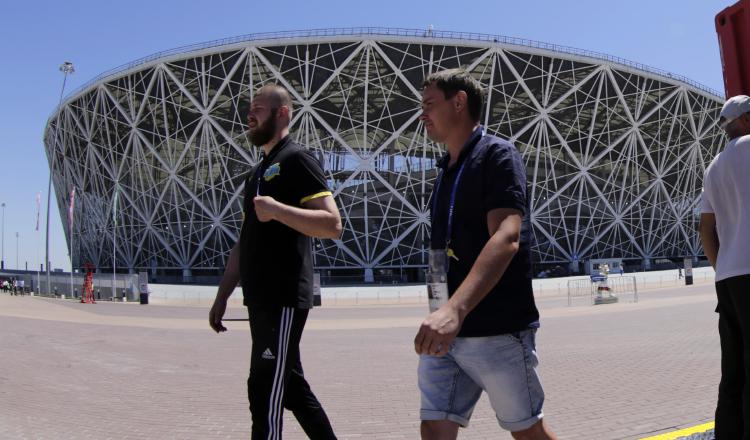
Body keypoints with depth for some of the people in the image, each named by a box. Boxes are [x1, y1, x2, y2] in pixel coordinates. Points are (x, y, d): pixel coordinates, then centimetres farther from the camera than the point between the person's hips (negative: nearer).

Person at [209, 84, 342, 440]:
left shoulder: (296, 159, -5)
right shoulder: (258, 173, 21)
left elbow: (332, 224, -16)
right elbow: (244, 241, 21)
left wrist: (277, 209, -28)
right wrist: (222, 297, 18)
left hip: (284, 298, -9)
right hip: (261, 299, 9)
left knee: (265, 391, -7)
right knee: (291, 387, 15)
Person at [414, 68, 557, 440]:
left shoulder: (498, 155, -9)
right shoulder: (447, 169, 16)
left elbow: (506, 238, -25)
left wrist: (455, 309, -39)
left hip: (497, 330, -7)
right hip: (445, 331, 7)